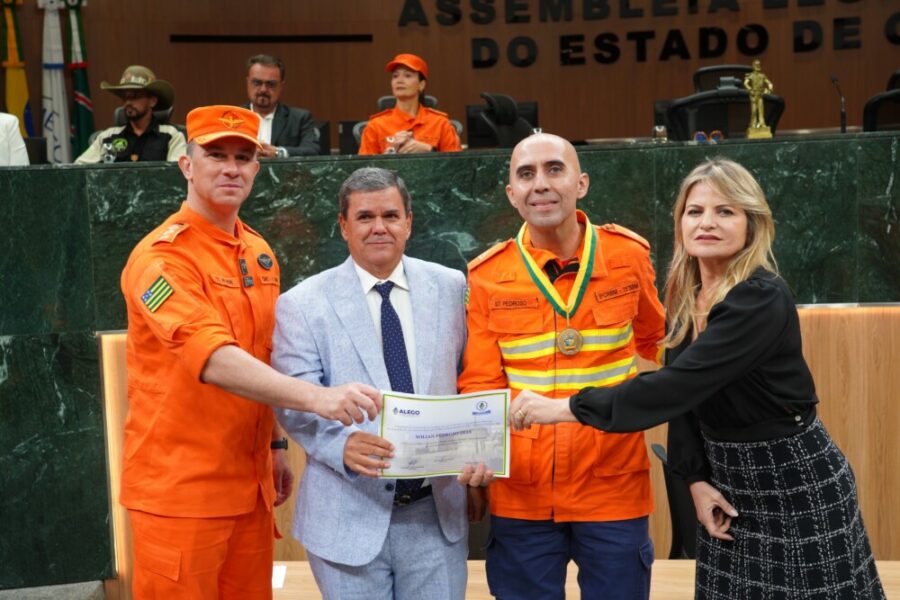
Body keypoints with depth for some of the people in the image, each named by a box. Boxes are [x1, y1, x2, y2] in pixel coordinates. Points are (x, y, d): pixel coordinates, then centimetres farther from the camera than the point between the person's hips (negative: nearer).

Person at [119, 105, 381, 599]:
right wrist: (316, 398, -40)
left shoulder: (260, 254, 9)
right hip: (180, 488, -7)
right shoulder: (161, 256, -15)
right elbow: (214, 358, -30)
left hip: (249, 480, 7)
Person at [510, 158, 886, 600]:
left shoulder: (763, 298, -23)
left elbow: (680, 384, -32)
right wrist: (696, 478, -7)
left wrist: (567, 408, -32)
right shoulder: (685, 296, 1)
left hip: (795, 483, -7)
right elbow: (683, 393, 5)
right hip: (726, 477, 7)